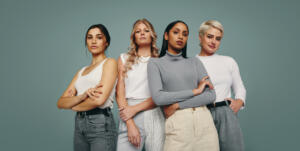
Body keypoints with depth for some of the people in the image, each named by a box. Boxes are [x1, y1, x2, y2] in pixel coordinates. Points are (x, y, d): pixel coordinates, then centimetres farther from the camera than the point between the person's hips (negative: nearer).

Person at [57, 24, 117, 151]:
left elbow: (100, 99, -15)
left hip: (101, 124, -6)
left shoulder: (110, 63, -2)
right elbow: (61, 102, 6)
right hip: (79, 124, 6)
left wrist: (72, 105, 3)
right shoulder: (82, 71, 16)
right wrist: (82, 96, -14)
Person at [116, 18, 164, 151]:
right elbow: (120, 93, 3)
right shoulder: (124, 59, 12)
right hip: (129, 118, 0)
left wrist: (135, 108, -12)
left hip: (153, 116, 0)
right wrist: (130, 124, -8)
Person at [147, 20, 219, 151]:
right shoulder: (155, 63, 5)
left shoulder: (194, 62, 11)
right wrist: (195, 91, -7)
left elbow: (211, 95, 1)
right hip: (177, 124, -2)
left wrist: (177, 105, -9)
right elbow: (157, 97, -9)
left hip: (205, 121, 3)